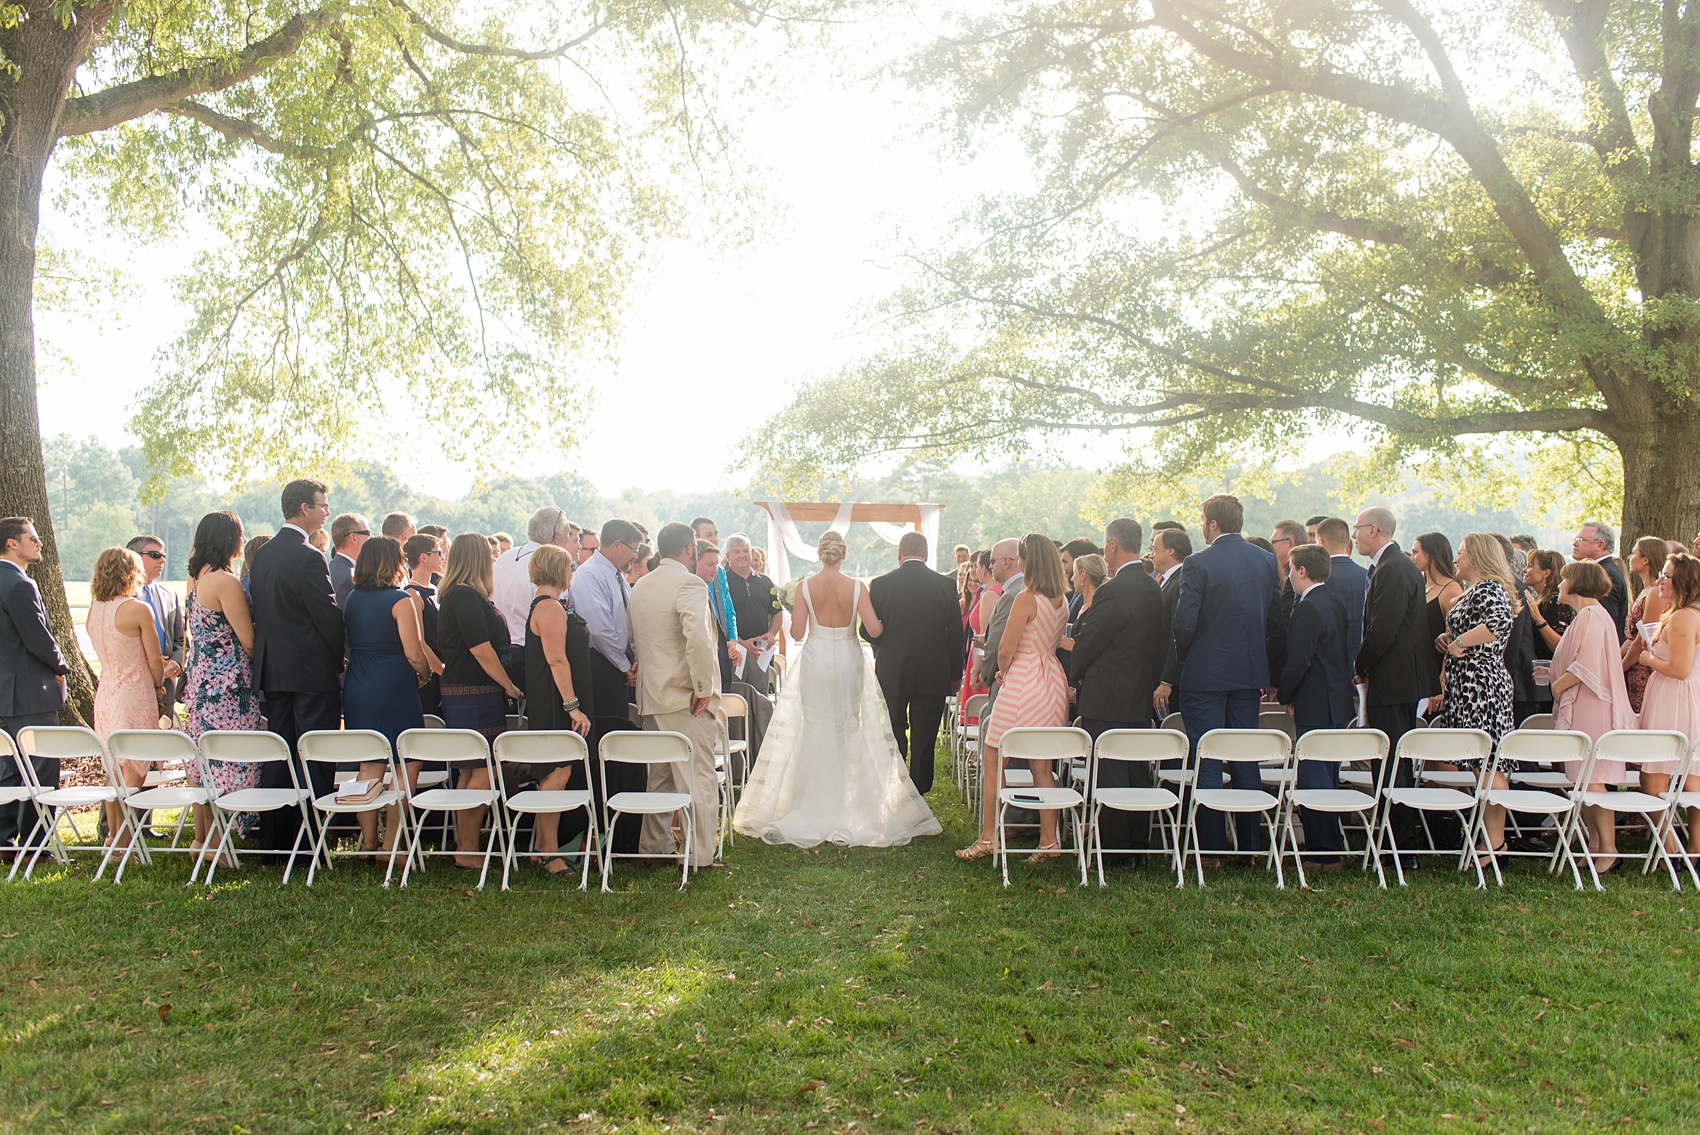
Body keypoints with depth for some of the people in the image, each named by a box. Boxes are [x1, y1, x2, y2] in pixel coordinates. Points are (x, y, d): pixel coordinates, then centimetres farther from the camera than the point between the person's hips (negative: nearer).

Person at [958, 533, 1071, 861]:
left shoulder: (1026, 598, -16)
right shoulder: (1062, 600, 7)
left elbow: (1005, 650, -15)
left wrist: (1003, 670, 6)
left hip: (1023, 683, -8)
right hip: (1054, 683, 8)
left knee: (993, 763, 3)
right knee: (1043, 768, 12)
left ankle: (987, 839, 7)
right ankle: (1049, 840, 14)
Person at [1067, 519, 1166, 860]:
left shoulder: (1111, 592, -19)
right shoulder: (1154, 589, 7)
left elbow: (1086, 643, -12)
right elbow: (1161, 644, 13)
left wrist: (1076, 677, 6)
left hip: (1106, 702, -9)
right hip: (1141, 701, 9)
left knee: (1109, 776, -2)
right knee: (1137, 774, 14)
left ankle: (1113, 848, 4)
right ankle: (1139, 843, 23)